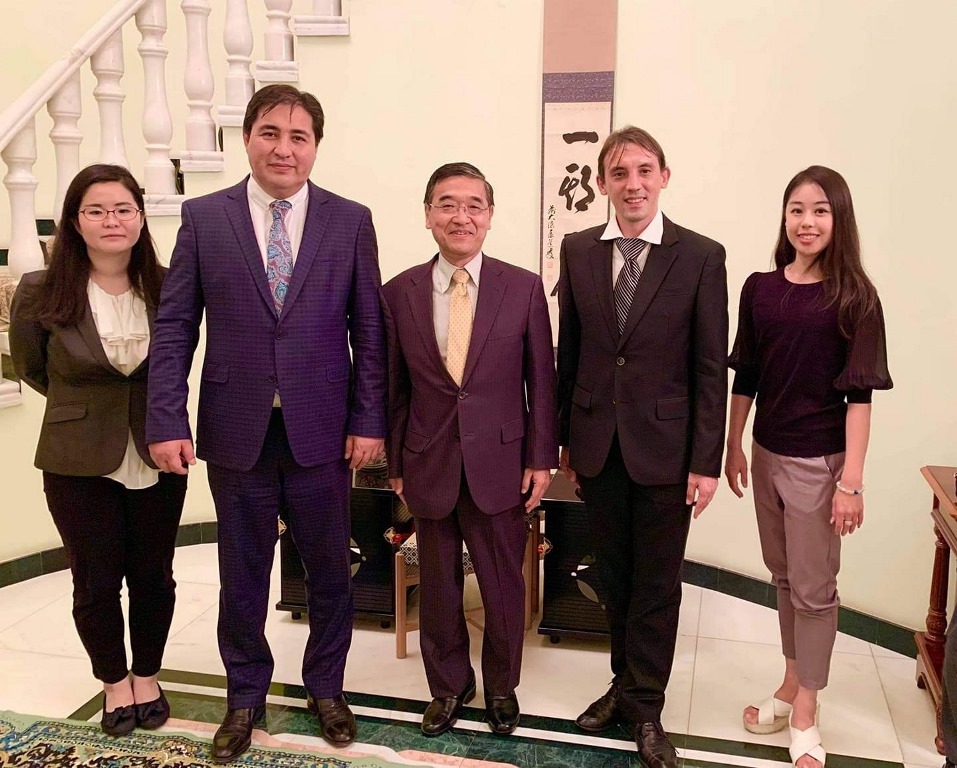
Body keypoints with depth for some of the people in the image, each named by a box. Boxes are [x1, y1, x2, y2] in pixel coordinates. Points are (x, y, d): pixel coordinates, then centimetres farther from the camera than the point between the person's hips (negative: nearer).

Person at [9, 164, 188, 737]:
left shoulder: (169, 288, -9)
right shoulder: (41, 294, -11)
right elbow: (30, 367, 7)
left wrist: (158, 410, 5)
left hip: (158, 459, 1)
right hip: (81, 463, -1)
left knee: (153, 577, 13)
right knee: (96, 583, 11)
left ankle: (148, 676, 37)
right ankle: (115, 681, 35)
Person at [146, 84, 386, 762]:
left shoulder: (350, 221, 0)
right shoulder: (204, 218, 0)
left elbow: (369, 330, 1)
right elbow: (175, 326, 0)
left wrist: (368, 420, -3)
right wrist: (168, 421, -7)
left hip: (322, 430, 0)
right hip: (237, 429, 0)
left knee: (330, 571, 12)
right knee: (242, 574, 14)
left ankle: (326, 688, 36)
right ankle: (245, 697, 35)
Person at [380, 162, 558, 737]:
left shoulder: (524, 288, -4)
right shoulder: (398, 293, -1)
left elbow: (541, 381, 0)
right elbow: (395, 388, 4)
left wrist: (541, 458, -2)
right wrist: (396, 465, 6)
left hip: (500, 465, -1)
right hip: (429, 467, 1)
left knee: (504, 587, 13)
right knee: (438, 588, 15)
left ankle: (502, 686, 37)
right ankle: (449, 687, 38)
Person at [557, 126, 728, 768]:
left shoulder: (701, 256, -6)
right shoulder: (579, 251, 3)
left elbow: (711, 367, -7)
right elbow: (569, 350, 7)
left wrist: (706, 462, -9)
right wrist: (564, 436, 7)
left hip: (665, 447, -3)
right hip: (597, 444, 3)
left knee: (657, 583, 8)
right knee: (615, 576, 16)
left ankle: (645, 708, 25)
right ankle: (627, 684, 36)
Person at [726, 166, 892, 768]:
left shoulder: (855, 299, -10)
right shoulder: (759, 289, 1)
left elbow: (860, 395, -12)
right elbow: (744, 378, 8)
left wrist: (853, 479, -15)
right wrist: (733, 447, 10)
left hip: (818, 462, -4)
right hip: (767, 454, 4)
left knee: (814, 587, 7)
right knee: (784, 578, 17)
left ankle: (805, 715, 22)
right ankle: (793, 685, 34)